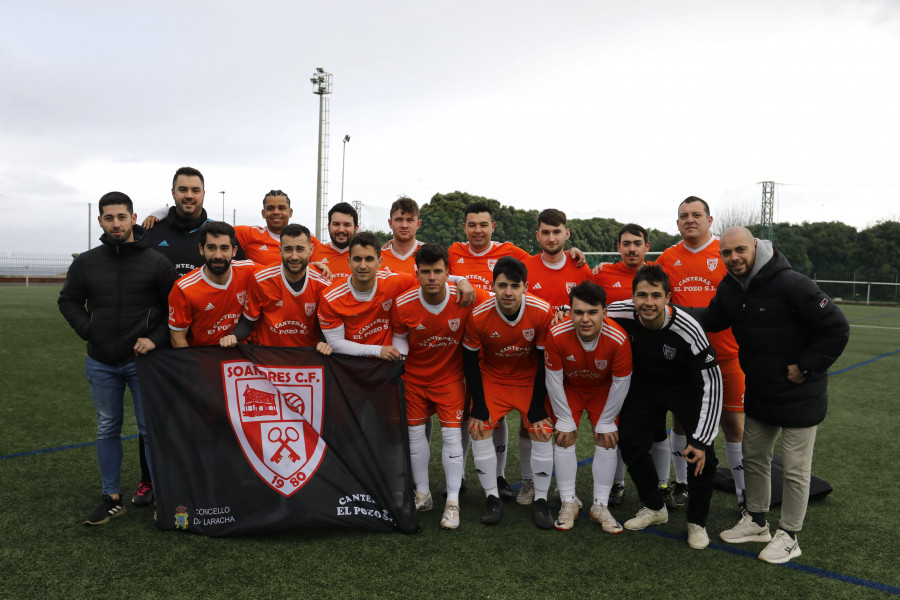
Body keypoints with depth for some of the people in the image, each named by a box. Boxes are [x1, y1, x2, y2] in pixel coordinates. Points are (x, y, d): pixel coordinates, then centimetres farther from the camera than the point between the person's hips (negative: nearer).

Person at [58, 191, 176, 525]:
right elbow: (68, 300, 13)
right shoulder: (86, 263, 4)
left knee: (152, 430, 3)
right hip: (101, 364, 4)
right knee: (107, 430, 13)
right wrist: (87, 330, -3)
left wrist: (157, 339, -13)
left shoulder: (156, 263, -5)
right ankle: (112, 499, 25)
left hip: (142, 360, -3)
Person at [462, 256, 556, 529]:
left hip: (530, 380, 0)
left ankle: (540, 501, 7)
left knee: (541, 432, -10)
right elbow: (470, 359, -9)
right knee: (479, 430, -12)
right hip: (491, 379, 1)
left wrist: (538, 405, -12)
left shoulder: (542, 312, -23)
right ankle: (492, 498, 4)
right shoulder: (478, 316, -23)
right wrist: (478, 404, -11)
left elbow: (545, 360, -12)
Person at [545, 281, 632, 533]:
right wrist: (565, 419, -13)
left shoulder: (618, 339, -34)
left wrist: (606, 421, -10)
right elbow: (554, 380, -19)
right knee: (564, 438, -7)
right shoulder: (557, 335, -34)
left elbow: (621, 383, -18)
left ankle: (600, 506, 9)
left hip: (603, 391, 0)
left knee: (606, 440, -5)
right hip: (569, 389, 0)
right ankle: (568, 504, 7)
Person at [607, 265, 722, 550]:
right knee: (629, 441, -3)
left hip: (687, 385, -3)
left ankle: (697, 522, 10)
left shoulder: (688, 330, -34)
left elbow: (711, 383, -27)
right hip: (646, 384, 3)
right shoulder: (620, 313, -25)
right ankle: (654, 508, 21)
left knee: (701, 452, -14)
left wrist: (701, 439, -28)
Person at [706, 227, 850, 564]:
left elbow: (836, 328, -20)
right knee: (754, 457, 18)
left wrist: (805, 367, -20)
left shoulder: (791, 285, -24)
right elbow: (710, 320, 6)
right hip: (759, 393, 7)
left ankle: (789, 537, 22)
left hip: (799, 396, -7)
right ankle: (756, 522, 36)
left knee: (795, 469, 5)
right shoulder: (729, 288, -1)